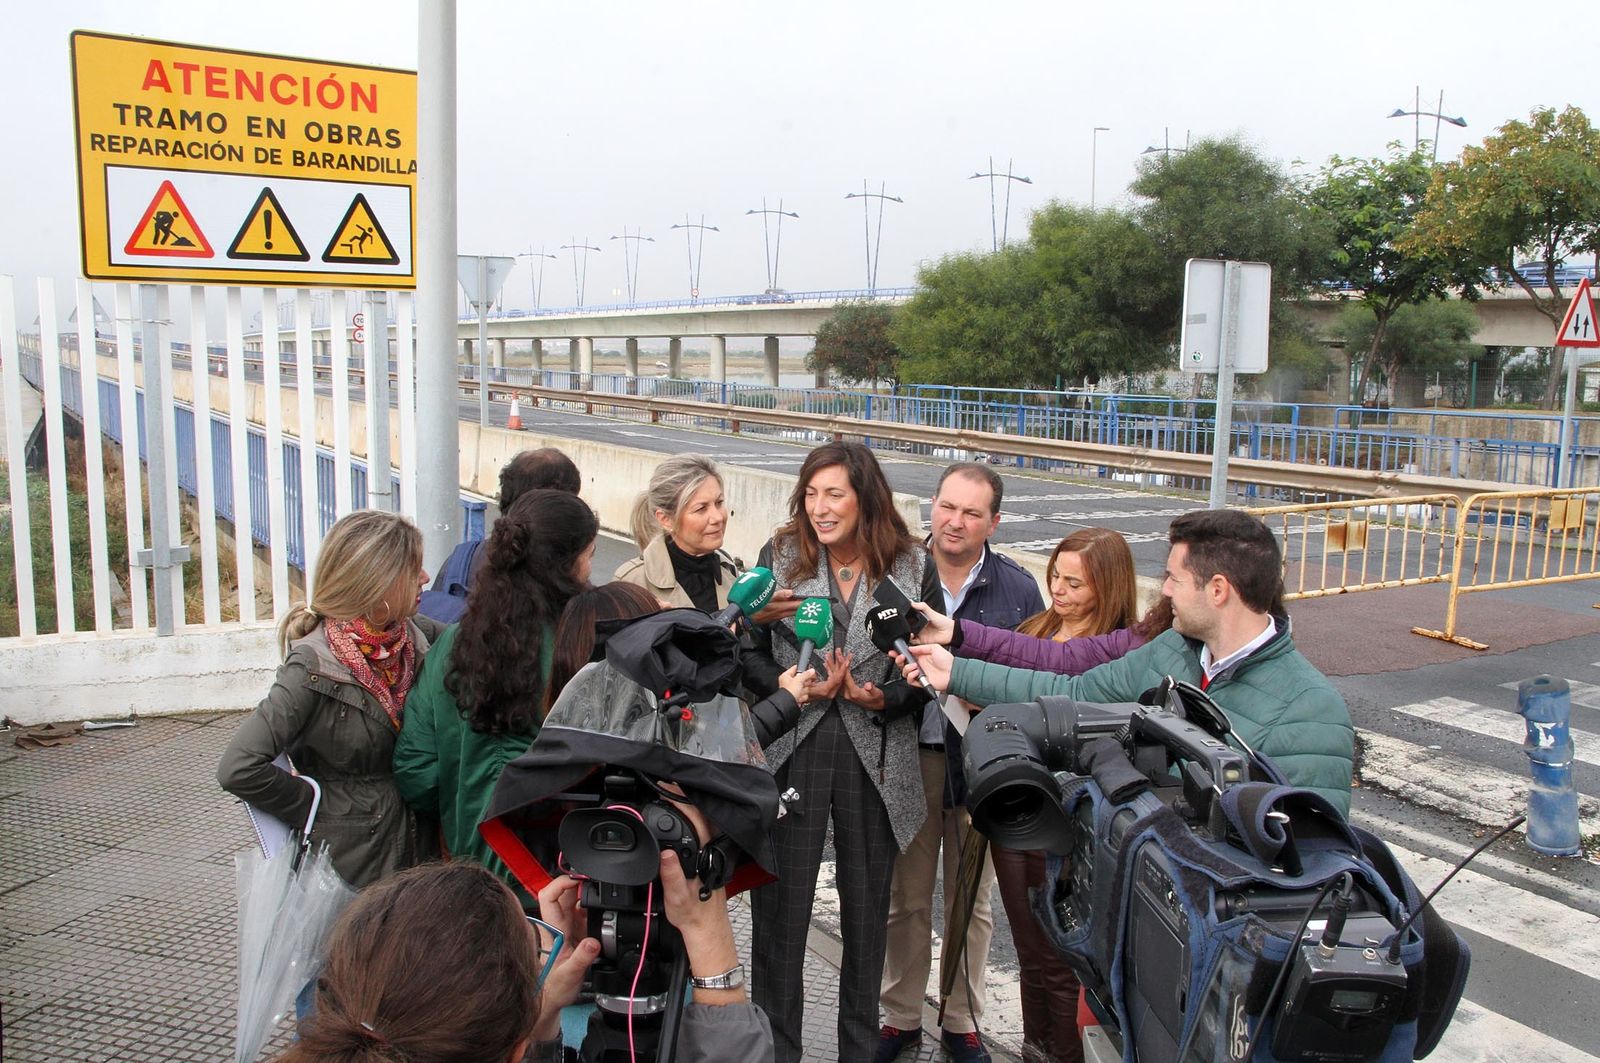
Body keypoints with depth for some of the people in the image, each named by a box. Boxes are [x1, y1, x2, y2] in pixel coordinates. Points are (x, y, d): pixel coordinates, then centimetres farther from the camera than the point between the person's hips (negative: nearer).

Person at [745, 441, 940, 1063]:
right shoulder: (779, 556, 0)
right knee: (780, 912, 5)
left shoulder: (913, 567, -1)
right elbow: (750, 655, 2)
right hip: (791, 754, 0)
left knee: (867, 913, 14)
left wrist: (882, 698, -15)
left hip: (875, 760, 1)